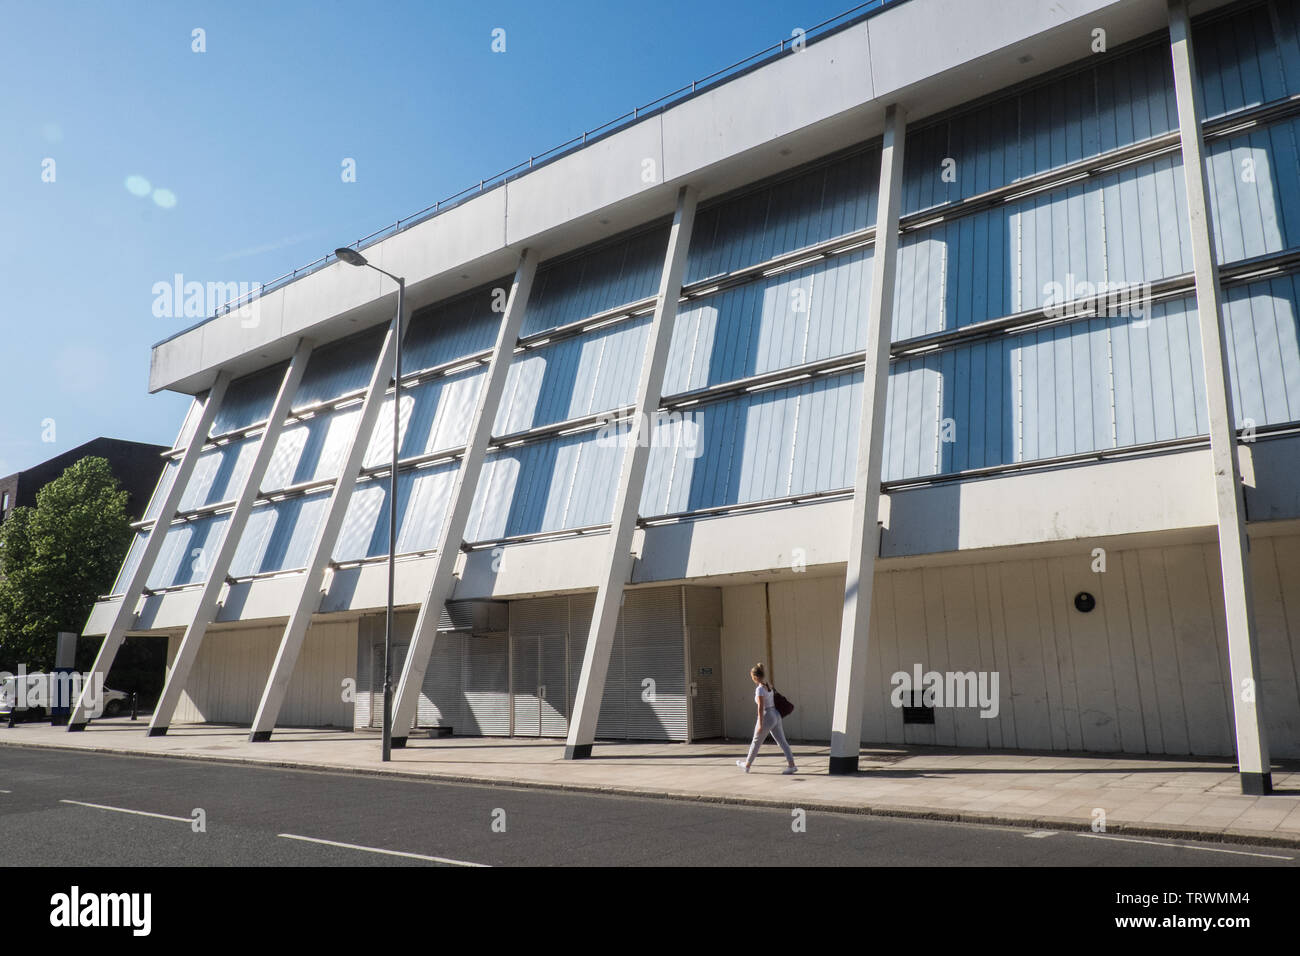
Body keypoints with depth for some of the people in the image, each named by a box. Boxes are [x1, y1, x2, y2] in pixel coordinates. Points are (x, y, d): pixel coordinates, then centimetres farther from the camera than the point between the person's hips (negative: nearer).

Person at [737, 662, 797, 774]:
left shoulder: (760, 689, -16)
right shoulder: (769, 686, 8)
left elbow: (761, 707, -21)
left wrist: (760, 724, -21)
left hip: (767, 717, -8)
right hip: (776, 715, 8)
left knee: (756, 742, 8)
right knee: (782, 741, 6)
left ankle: (747, 765, 23)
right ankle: (792, 765, -1)